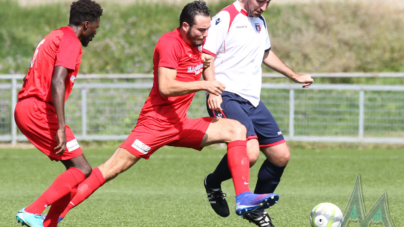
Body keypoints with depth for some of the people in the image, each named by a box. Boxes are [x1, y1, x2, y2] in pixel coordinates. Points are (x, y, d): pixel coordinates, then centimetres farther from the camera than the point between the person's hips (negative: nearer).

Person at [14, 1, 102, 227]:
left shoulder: (55, 37, 21)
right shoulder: (71, 42, -9)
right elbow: (57, 83, -22)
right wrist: (61, 128, -26)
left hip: (24, 108, 10)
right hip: (39, 110, -10)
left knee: (75, 168, 12)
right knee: (82, 170, -10)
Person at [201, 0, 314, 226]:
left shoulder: (260, 21, 17)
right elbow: (207, 57, -14)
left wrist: (295, 76, 40)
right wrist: (212, 91, -27)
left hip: (253, 100, 9)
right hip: (227, 97, -9)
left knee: (281, 156, 5)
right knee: (250, 152, -27)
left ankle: (255, 208, 24)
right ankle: (213, 183, 2)